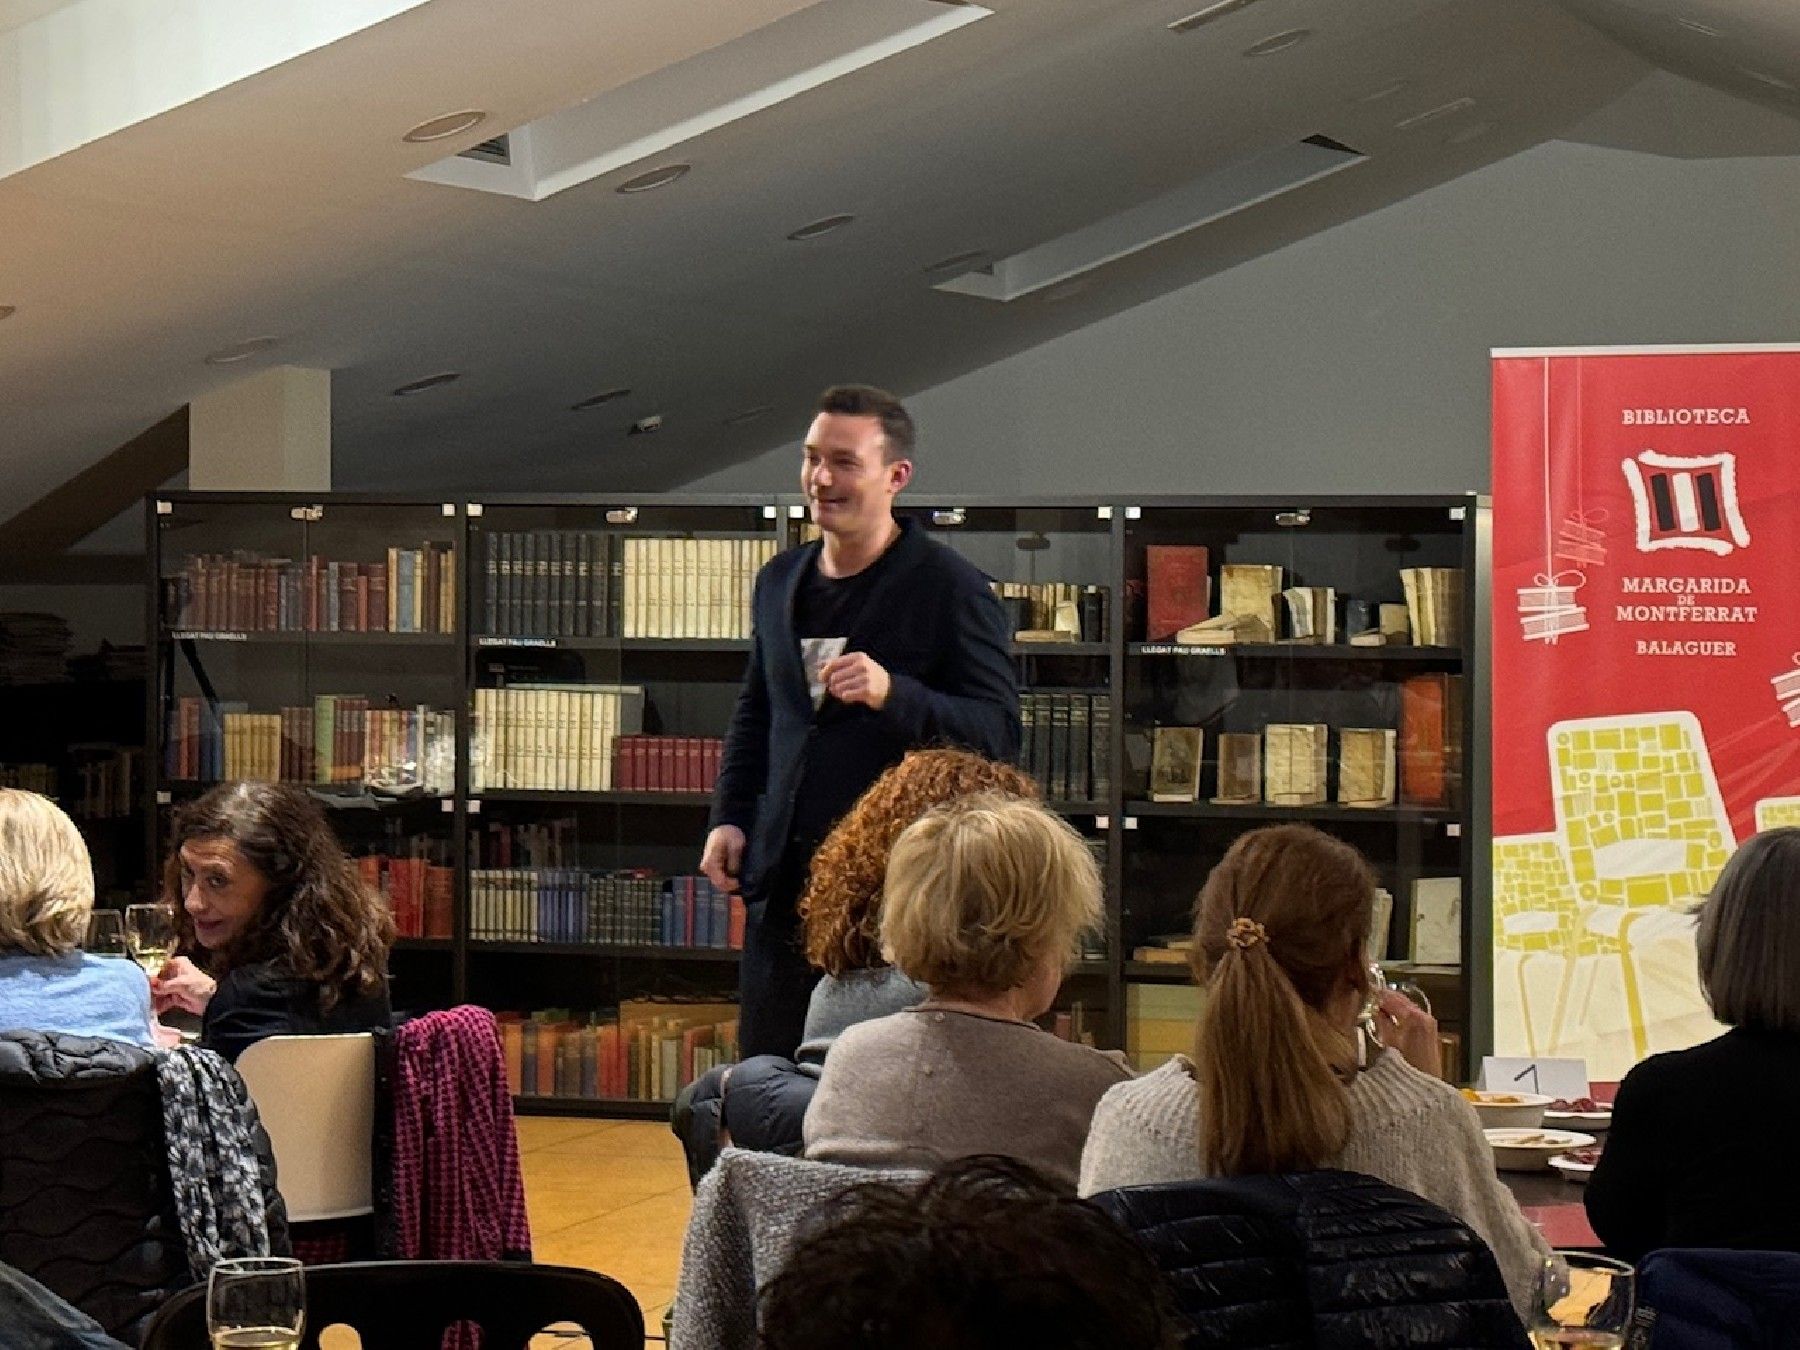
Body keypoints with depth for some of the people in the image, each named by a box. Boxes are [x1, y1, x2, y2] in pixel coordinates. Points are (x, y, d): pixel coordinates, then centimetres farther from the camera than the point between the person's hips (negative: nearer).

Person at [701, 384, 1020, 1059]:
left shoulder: (951, 589, -7)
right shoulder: (780, 581, 14)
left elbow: (998, 735, -12)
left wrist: (893, 694, -27)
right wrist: (730, 816, 13)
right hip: (785, 877, 6)